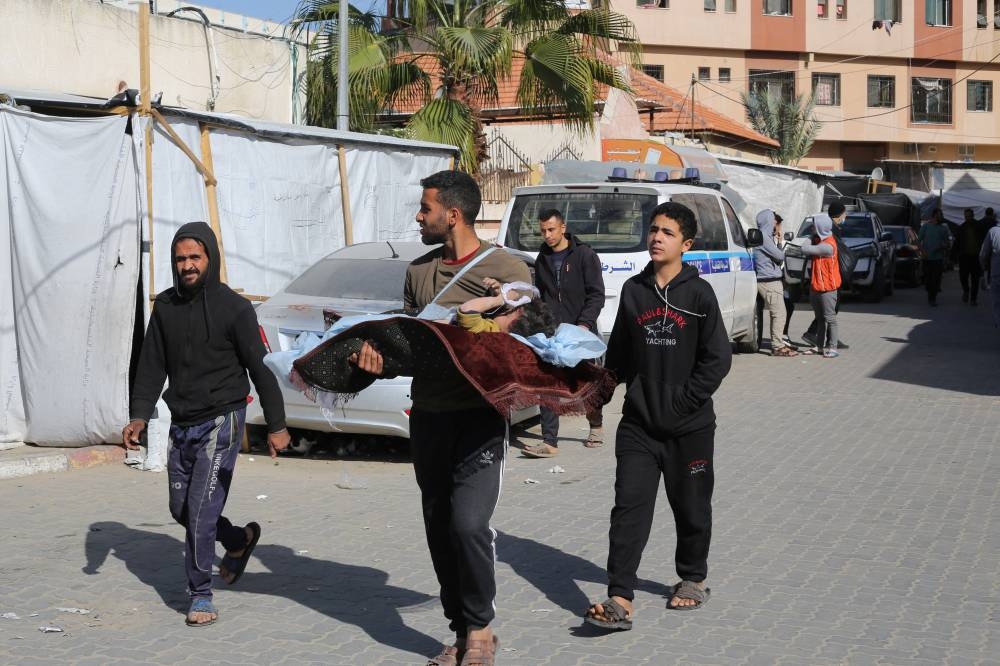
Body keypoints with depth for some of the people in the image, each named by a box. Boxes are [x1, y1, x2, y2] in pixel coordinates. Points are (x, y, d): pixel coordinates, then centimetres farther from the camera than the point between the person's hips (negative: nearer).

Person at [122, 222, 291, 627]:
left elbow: (260, 368, -9)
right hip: (181, 425, 6)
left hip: (220, 423, -6)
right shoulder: (166, 306, 5)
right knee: (181, 509, 15)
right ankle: (239, 541, 40)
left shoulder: (234, 308, -11)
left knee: (201, 511, -11)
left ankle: (201, 596, 2)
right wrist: (139, 416, -5)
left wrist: (276, 425, -9)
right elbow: (152, 365, 7)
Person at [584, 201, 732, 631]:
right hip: (638, 423, 2)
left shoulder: (698, 293, -5)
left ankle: (693, 578, 34)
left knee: (691, 507, 13)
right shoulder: (633, 290, 5)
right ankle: (619, 599, -11)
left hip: (689, 427, -2)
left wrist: (681, 405, -10)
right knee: (629, 508, -8)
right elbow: (618, 351, 16)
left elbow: (717, 358, -7)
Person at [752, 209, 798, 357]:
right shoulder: (763, 236, -14)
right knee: (779, 313, -11)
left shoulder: (767, 236, 19)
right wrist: (783, 253, 7)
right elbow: (778, 255, -16)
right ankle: (777, 347, -9)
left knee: (778, 313, 14)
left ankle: (778, 343, 20)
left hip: (772, 280, 11)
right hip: (769, 281, -11)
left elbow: (776, 256, 17)